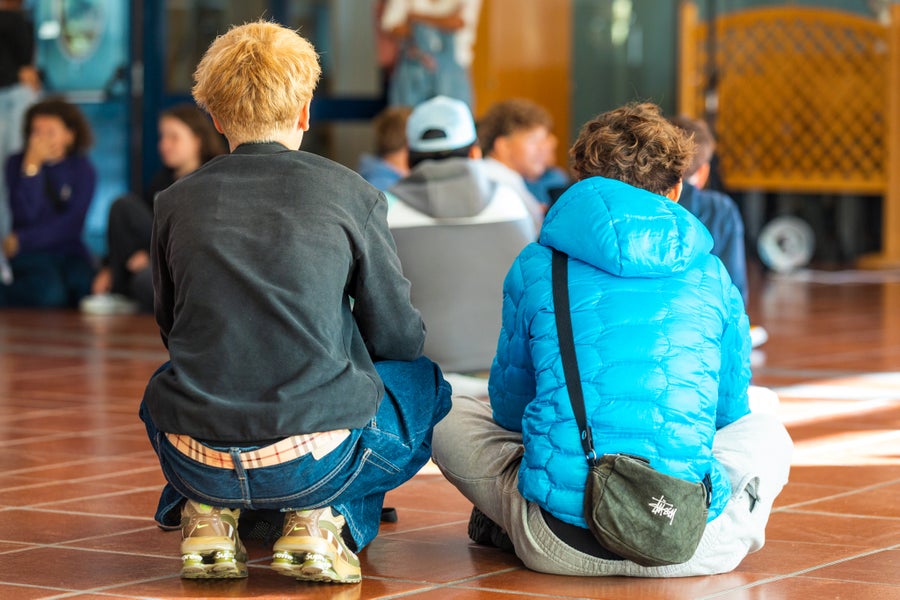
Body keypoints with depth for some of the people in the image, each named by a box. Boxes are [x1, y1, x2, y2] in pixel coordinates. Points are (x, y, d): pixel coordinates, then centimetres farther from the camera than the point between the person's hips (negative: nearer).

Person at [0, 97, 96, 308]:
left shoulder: (82, 169, 5)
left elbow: (72, 225, -5)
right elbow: (25, 216, -11)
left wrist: (21, 240, -12)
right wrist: (31, 166, -16)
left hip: (69, 252, 1)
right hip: (29, 254, -1)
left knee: (83, 285, -32)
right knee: (50, 293, -32)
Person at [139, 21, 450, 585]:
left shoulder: (177, 202, 5)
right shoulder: (352, 195, -1)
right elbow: (398, 337, 7)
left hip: (198, 464, 3)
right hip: (312, 462, -3)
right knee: (425, 381, 25)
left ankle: (206, 515, 14)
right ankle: (322, 517, 8)